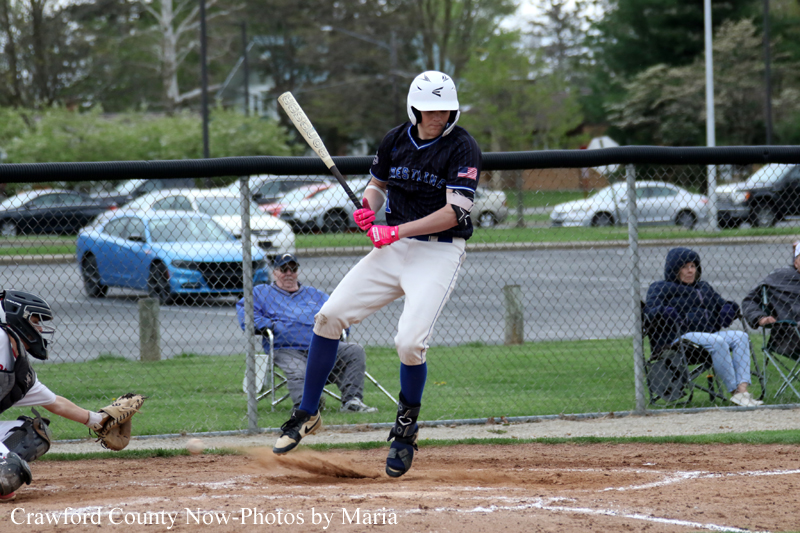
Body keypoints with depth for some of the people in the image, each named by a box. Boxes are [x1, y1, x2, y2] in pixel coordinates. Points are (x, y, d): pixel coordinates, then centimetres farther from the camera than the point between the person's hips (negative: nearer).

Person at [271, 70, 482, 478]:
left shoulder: (462, 147, -12)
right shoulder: (395, 140, 6)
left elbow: (455, 211, -19)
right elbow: (376, 185, 21)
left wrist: (397, 231, -22)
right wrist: (367, 208, -3)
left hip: (439, 252, -6)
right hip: (393, 247, 6)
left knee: (410, 343, -21)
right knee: (329, 316, -5)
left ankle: (407, 424, 7)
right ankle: (307, 414, 9)